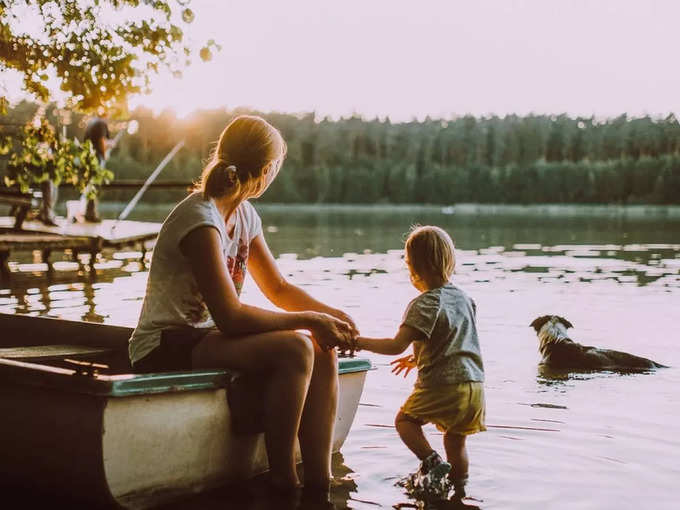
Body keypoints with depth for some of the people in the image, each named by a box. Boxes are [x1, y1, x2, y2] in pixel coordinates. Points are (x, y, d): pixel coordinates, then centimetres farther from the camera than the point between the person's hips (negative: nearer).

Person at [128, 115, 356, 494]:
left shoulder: (245, 216, 7)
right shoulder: (201, 221, -22)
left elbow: (278, 288, 13)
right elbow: (230, 316, -26)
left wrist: (332, 314, -2)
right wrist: (308, 320, -20)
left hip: (206, 336, 9)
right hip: (166, 348, -9)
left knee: (323, 353, -10)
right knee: (294, 349, -28)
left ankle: (320, 481, -10)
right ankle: (283, 480, -16)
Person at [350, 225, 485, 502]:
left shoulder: (424, 304, -12)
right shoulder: (463, 297, 12)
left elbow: (396, 345, -20)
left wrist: (361, 342, -9)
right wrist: (417, 358, 30)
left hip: (442, 386, -7)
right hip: (475, 384, 7)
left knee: (405, 419, 12)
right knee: (456, 440, 19)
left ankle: (432, 461, -7)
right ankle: (458, 489, 27)